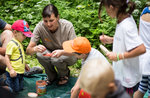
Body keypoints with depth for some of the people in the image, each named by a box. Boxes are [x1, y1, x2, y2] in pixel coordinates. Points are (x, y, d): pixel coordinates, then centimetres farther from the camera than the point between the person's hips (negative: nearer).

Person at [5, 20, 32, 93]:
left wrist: (25, 65, 30)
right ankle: (5, 81, 13)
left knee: (20, 89, 15)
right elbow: (7, 57, -20)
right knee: (15, 90, -5)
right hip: (13, 72, -9)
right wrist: (11, 69, -25)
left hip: (20, 72, 9)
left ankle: (7, 81, 26)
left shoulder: (19, 43, 14)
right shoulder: (12, 44, -16)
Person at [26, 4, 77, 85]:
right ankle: (52, 76, 1)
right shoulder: (40, 27, -21)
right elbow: (28, 50, -21)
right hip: (50, 54, 2)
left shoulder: (67, 26, -24)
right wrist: (35, 49, -46)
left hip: (67, 55, -2)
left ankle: (64, 74, 3)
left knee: (56, 59, -34)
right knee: (40, 54, -30)